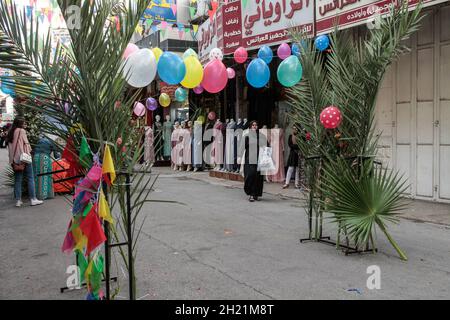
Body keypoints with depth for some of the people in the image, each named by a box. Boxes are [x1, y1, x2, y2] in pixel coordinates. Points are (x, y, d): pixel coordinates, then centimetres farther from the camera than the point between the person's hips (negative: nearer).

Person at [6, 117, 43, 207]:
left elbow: (10, 146, 10)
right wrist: (28, 153, -2)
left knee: (18, 179, 8)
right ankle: (33, 199, 0)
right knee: (30, 178, 0)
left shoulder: (11, 132, 12)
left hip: (15, 159, 6)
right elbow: (26, 143, -11)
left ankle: (18, 200, 8)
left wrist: (12, 159, 9)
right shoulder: (21, 131, -6)